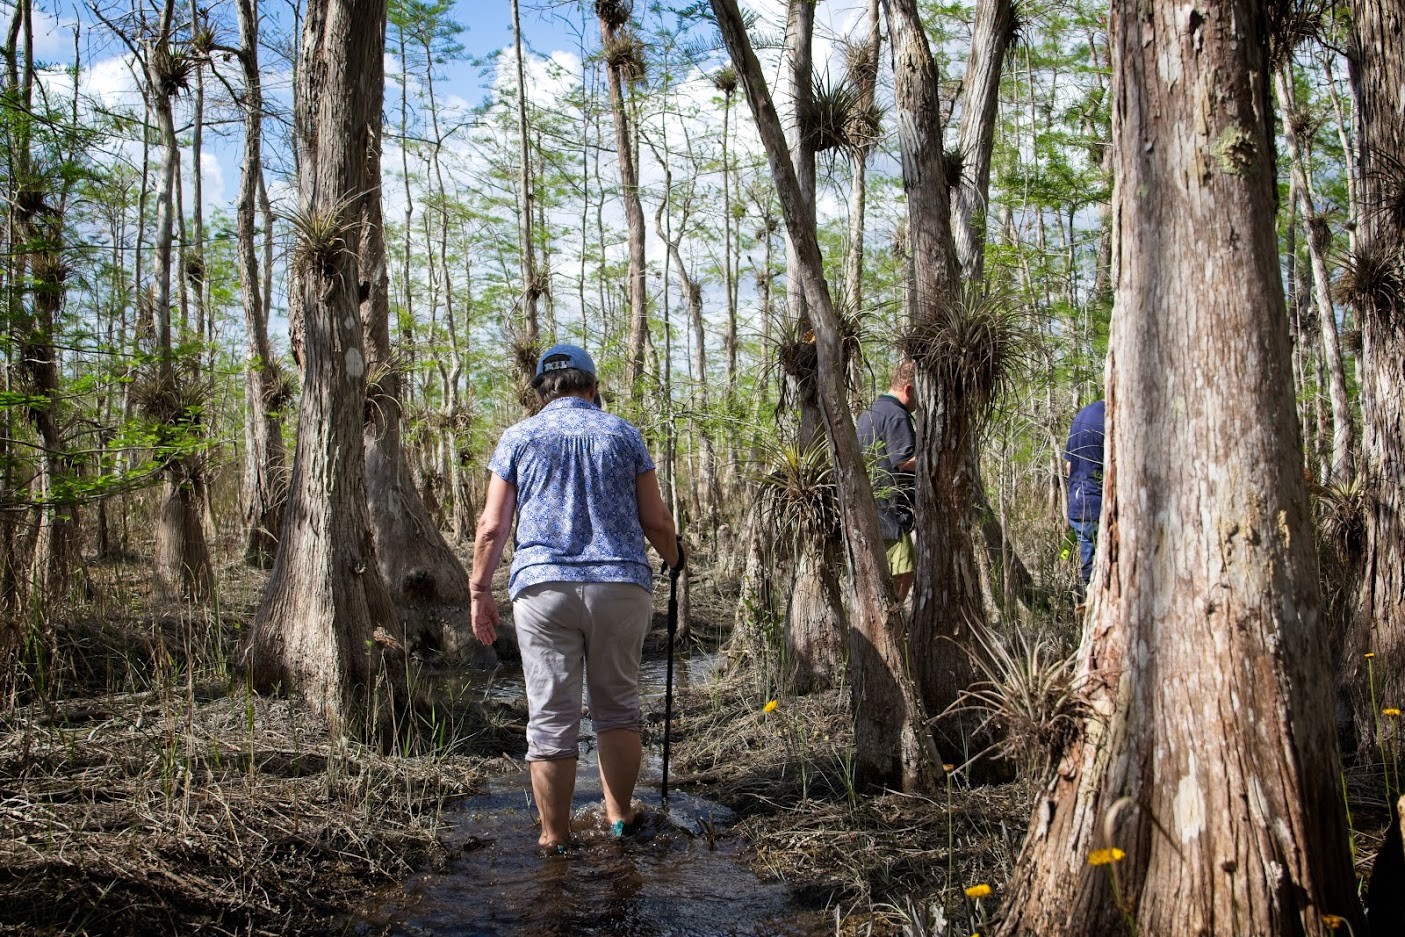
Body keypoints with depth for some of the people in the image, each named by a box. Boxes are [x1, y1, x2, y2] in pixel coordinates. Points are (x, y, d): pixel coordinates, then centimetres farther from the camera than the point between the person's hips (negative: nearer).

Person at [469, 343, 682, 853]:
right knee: (617, 706, 15)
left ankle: (555, 836, 10)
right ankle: (619, 814, 23)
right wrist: (674, 557, 27)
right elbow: (656, 521, 8)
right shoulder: (622, 433, 9)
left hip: (543, 586, -1)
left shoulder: (518, 437, 8)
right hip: (621, 584, 1)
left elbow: (492, 527, 2)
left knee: (551, 717, 4)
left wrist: (479, 589, 11)